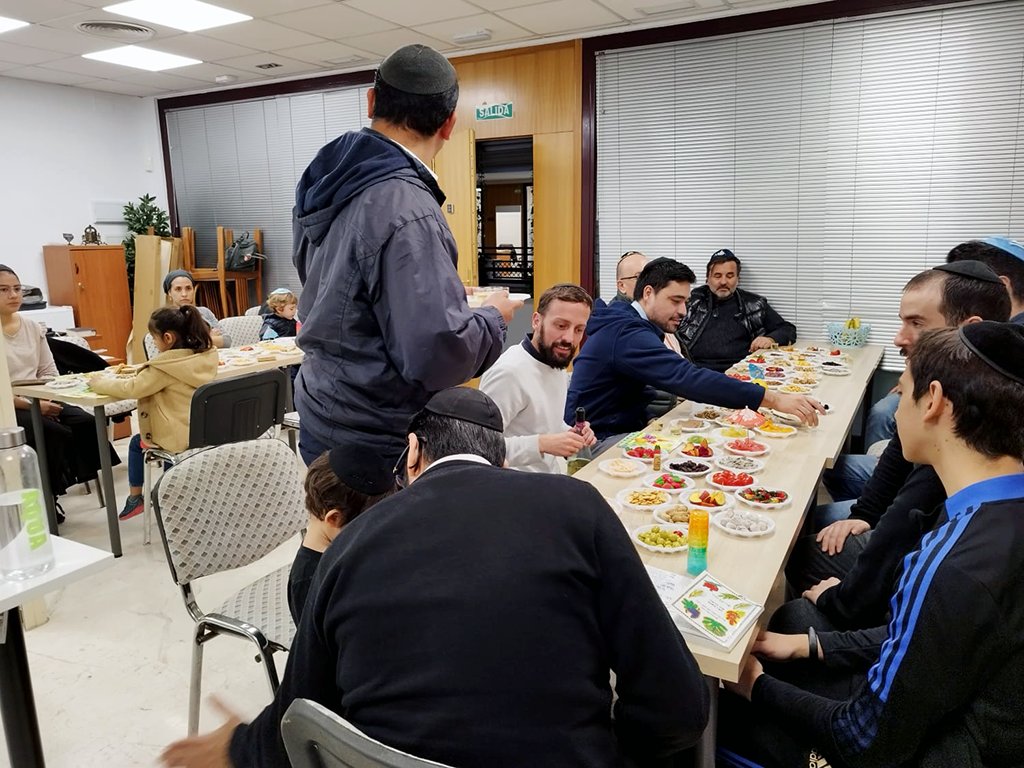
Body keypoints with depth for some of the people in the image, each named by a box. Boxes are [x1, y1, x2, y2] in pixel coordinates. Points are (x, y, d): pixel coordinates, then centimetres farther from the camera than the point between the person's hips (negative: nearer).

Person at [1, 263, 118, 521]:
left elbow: (48, 371, 10)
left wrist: (44, 397, -9)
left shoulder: (32, 326, 8)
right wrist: (30, 404, -21)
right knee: (56, 433, -26)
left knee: (85, 422, -17)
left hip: (39, 401, 5)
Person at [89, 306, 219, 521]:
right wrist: (138, 372, 9)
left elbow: (131, 389, -19)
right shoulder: (205, 356, -1)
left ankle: (135, 498, 34)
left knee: (136, 443, 22)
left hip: (181, 438, -6)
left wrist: (101, 382, -2)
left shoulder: (166, 366, -22)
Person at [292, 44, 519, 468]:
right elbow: (437, 352, -29)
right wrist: (493, 316, -9)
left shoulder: (328, 181, 4)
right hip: (373, 441, -9)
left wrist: (441, 281, 18)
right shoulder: (406, 210, -25)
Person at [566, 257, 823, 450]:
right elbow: (687, 378, -35)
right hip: (601, 440, -10)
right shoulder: (627, 334, -24)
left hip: (623, 426, 10)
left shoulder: (628, 324, 9)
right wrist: (773, 399, -36)